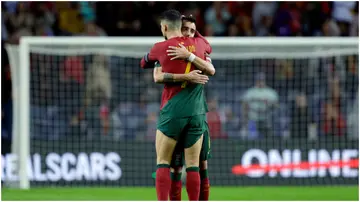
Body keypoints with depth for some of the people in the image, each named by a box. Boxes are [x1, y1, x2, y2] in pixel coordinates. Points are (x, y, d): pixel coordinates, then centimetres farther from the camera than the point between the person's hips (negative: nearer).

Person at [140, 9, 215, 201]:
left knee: (162, 162, 2)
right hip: (197, 111, 3)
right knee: (193, 165, 3)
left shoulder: (161, 47, -1)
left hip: (172, 111, -3)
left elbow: (144, 63, 19)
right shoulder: (198, 43, 7)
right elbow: (208, 47, 32)